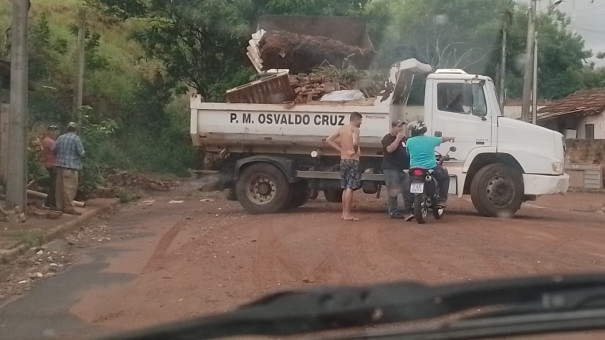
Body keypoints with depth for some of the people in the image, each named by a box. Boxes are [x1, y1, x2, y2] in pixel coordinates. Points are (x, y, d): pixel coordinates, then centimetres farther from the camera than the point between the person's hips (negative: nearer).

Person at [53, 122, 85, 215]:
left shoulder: (60, 137, 9)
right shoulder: (76, 138, -9)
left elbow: (54, 150, 12)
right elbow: (81, 153, -11)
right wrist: (82, 152, 11)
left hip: (60, 165, 7)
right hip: (71, 166, -7)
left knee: (60, 186, 12)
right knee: (70, 187, -5)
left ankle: (60, 206, 18)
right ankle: (69, 207, -5)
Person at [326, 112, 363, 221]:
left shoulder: (341, 129, 9)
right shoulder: (355, 129, -11)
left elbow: (328, 140, 5)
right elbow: (355, 142, -30)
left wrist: (341, 149, 4)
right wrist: (356, 151, -11)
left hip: (343, 160, 7)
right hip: (353, 161, -7)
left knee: (345, 188, 15)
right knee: (350, 188, -7)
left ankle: (344, 213, 17)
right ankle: (347, 214, -9)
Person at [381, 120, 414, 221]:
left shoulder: (404, 138, 20)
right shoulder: (388, 138, -3)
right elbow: (390, 149, -21)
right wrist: (398, 139, -18)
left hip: (404, 168, 7)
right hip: (391, 169, -7)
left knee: (408, 190, 0)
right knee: (393, 191, -5)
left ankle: (409, 211, 2)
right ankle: (393, 211, 0)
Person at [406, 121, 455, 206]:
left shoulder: (409, 141, -2)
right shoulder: (431, 139, -1)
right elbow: (442, 139, 20)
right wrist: (450, 138, 43)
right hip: (430, 168, -1)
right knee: (445, 177, 24)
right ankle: (441, 200, 15)